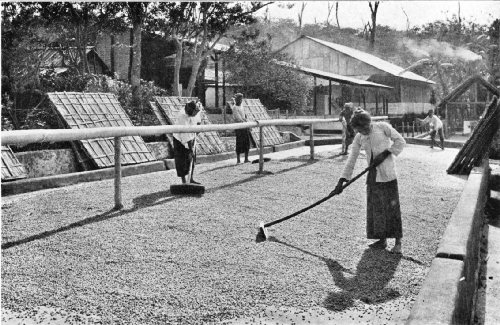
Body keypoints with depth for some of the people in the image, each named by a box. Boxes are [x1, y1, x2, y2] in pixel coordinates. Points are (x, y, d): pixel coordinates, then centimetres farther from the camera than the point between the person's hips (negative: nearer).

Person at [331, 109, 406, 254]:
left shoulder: (383, 127, -7)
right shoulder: (359, 138, 5)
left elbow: (400, 141, -2)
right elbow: (351, 160, 6)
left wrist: (385, 153, -14)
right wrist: (341, 181, 1)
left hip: (387, 173, -5)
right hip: (372, 175, 5)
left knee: (392, 206, -6)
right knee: (375, 207, 6)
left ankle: (398, 242, 0)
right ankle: (382, 240, 17)